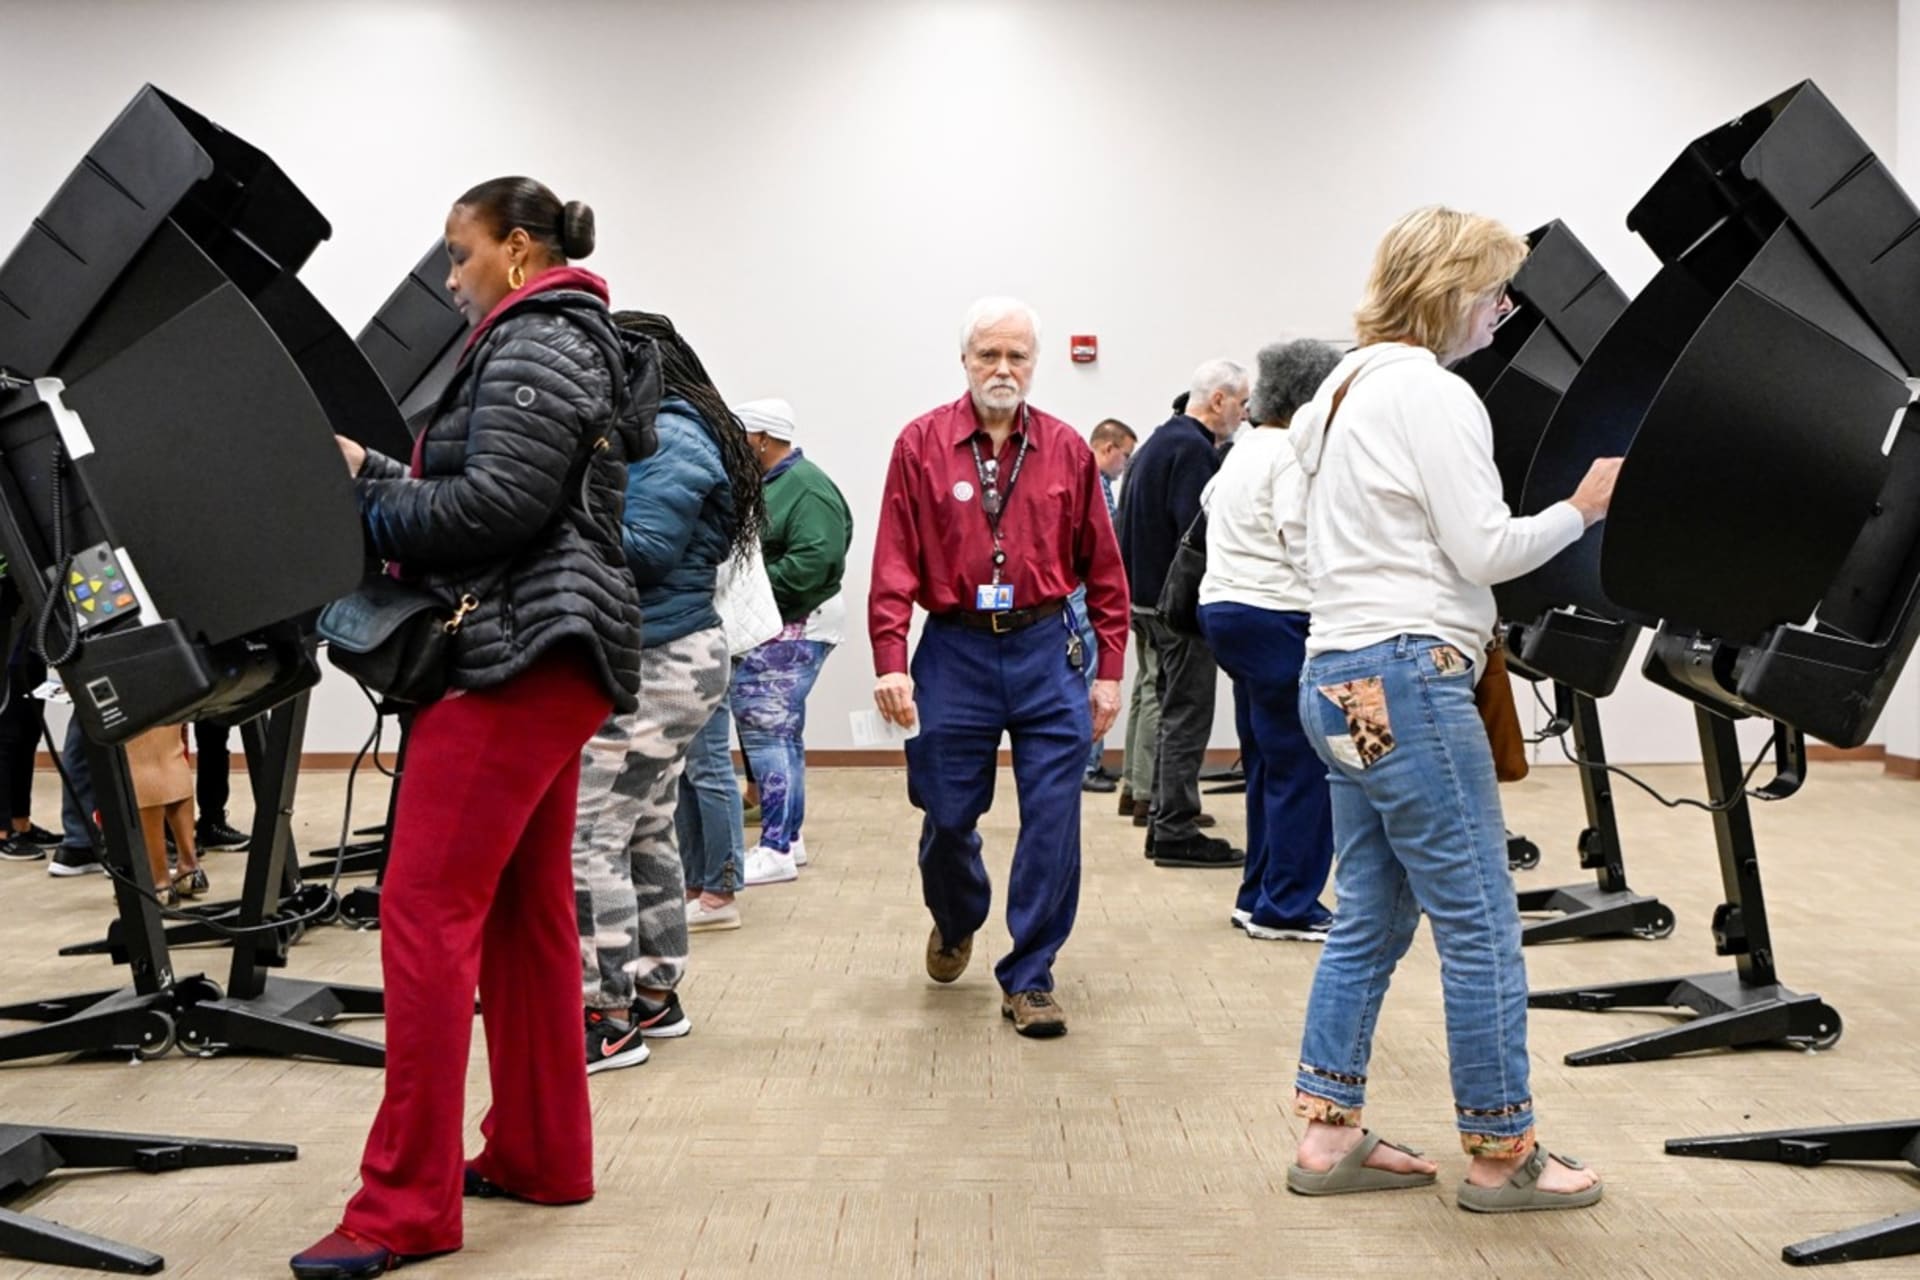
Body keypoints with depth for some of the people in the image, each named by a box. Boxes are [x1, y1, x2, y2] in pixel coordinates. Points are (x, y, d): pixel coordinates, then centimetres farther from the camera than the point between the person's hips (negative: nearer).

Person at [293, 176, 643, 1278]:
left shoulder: (535, 344, -8)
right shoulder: (572, 341, 23)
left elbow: (495, 507, -19)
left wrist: (365, 488, -6)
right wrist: (381, 479, 9)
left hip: (519, 655, -11)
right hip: (548, 654, 11)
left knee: (426, 909, -11)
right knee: (525, 909, 12)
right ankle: (543, 1156, 20)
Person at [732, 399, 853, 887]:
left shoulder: (807, 487, -14)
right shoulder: (765, 483, 15)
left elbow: (813, 564, -24)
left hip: (793, 629, -10)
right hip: (771, 627, 10)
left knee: (766, 732, -10)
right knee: (782, 733, 14)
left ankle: (776, 850, -6)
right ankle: (788, 837, 22)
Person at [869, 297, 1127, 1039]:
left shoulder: (1067, 449, 4)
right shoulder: (921, 445, 0)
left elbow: (1102, 567, 7)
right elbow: (894, 563, -5)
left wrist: (1110, 669, 3)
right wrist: (890, 663, -13)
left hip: (1046, 651, 1)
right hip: (953, 651, -1)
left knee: (1052, 823, -2)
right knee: (947, 818, 10)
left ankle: (1028, 979, 12)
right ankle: (955, 923, 42)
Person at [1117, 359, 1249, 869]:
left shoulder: (1161, 440, 17)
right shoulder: (1194, 448, -16)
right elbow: (1197, 532, -23)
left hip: (1152, 594, 10)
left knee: (1175, 712, 16)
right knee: (1187, 717, -5)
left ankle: (1166, 823, 21)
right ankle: (1176, 832, -1)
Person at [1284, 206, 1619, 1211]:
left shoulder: (1345, 385, 17)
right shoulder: (1433, 395, -12)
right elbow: (1485, 550, -15)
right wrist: (1584, 506, -2)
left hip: (1339, 679, 10)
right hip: (1408, 681, -10)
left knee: (1370, 919, 13)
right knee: (1480, 929, -1)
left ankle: (1329, 1135, 17)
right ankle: (1501, 1155, 10)